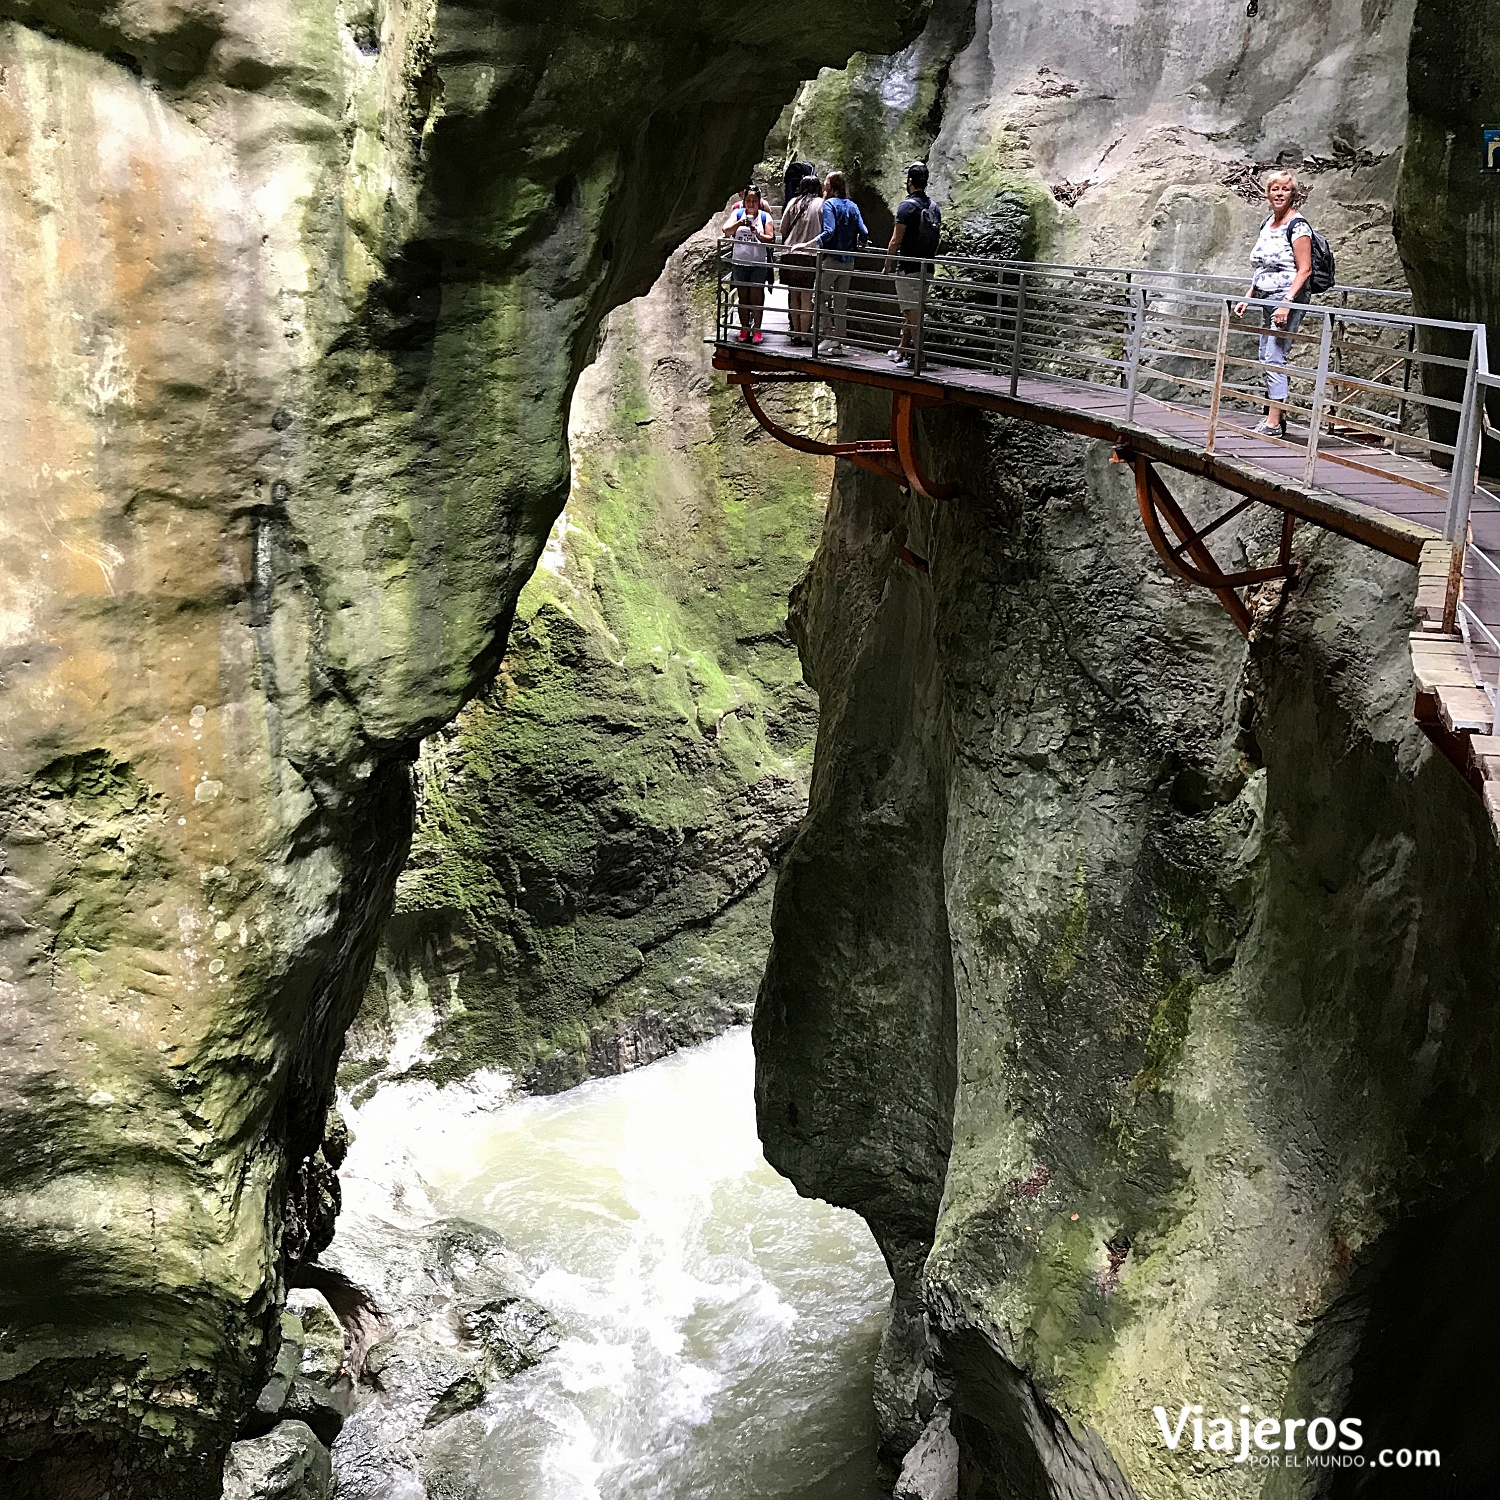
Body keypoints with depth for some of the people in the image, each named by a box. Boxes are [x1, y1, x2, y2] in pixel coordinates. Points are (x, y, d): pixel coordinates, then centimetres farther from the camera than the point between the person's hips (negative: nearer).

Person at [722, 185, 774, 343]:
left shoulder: (765, 216, 4)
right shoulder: (737, 213, 6)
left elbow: (770, 238, -3)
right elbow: (726, 230, -8)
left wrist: (757, 234, -21)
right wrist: (739, 223, -25)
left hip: (759, 263, -1)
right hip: (740, 262, 1)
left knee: (757, 297, -1)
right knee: (743, 297, 7)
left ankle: (757, 330, 5)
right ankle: (744, 329, 13)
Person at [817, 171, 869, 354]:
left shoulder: (829, 204, -7)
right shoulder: (853, 206, 10)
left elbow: (829, 231, -20)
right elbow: (864, 234, 4)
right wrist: (858, 243, 26)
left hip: (831, 258, -6)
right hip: (848, 261, 6)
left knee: (821, 297, 1)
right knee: (841, 302, 9)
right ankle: (839, 342, 10)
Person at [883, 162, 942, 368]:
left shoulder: (907, 206, -12)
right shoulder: (934, 207, 10)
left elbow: (896, 241, -13)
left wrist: (887, 266, -5)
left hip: (908, 268, -7)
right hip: (927, 268, 7)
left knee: (912, 312, -6)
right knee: (911, 311, 17)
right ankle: (901, 349, 26)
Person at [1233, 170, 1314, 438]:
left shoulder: (1297, 226, -11)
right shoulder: (1267, 223, 15)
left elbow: (1304, 270, -16)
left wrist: (1286, 303, -23)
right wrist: (1248, 299, 18)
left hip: (1287, 301, -9)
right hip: (1267, 301, 9)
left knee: (1274, 360, -12)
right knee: (1267, 361, 11)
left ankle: (1273, 423, -11)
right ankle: (1277, 418, 18)